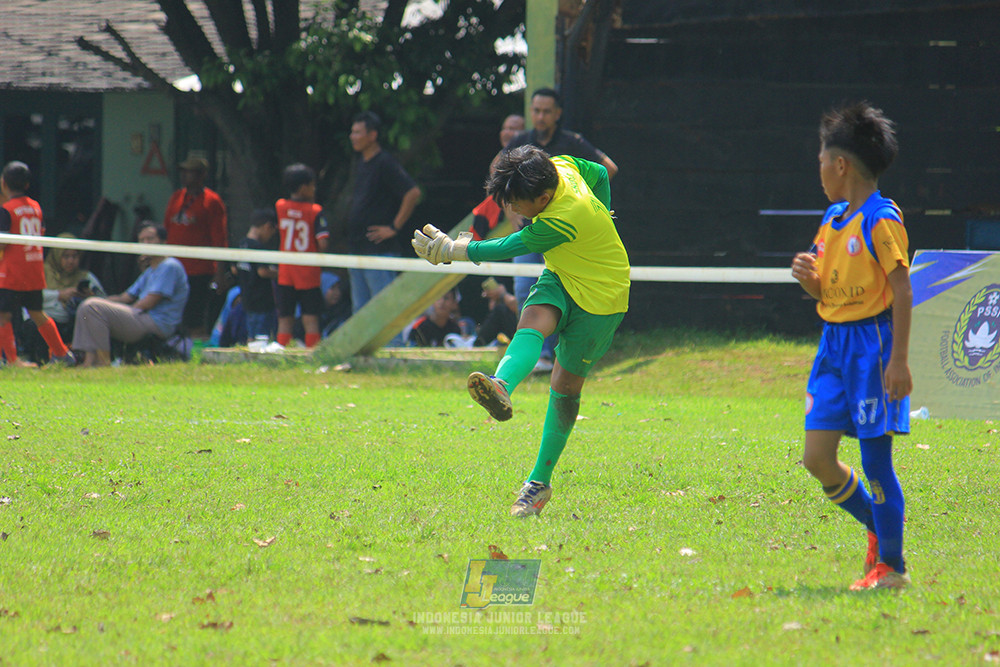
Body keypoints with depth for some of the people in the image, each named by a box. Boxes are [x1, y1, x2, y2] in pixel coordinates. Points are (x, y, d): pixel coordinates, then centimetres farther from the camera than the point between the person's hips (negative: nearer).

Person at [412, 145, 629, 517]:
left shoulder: (564, 220, -33)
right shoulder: (559, 167, -11)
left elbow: (506, 249, -24)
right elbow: (599, 173, 11)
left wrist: (452, 250, -15)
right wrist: (600, 222, 24)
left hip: (600, 295, -7)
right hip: (561, 278, 7)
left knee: (565, 386, -2)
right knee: (533, 321, -26)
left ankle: (540, 482, 9)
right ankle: (502, 387, -56)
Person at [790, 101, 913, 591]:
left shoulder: (880, 220, -12)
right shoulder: (832, 220, 13)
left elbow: (902, 292, -14)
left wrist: (899, 360, -18)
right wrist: (809, 278, -3)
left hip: (871, 342, -8)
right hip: (834, 345, 8)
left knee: (875, 456, -4)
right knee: (817, 457, 3)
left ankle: (891, 565, 5)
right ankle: (877, 527, 23)